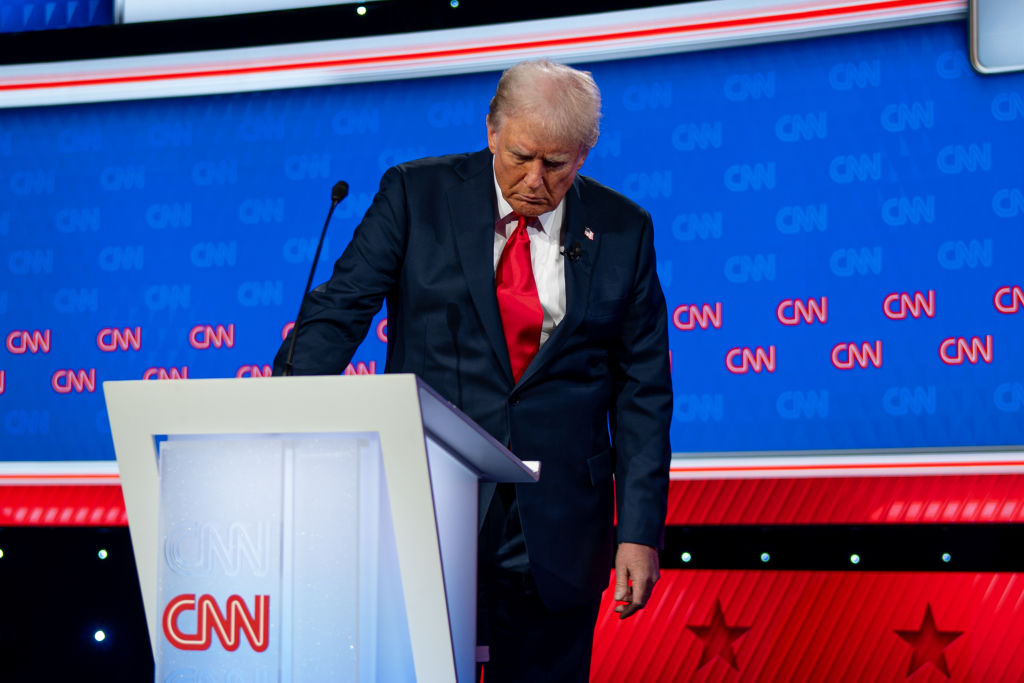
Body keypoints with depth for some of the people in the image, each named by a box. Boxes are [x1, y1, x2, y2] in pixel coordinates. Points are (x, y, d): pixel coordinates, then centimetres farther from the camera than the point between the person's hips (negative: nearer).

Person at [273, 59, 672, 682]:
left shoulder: (623, 231, 4)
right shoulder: (417, 195, 1)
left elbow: (642, 390, 5)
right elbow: (339, 312, -3)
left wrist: (640, 531, -2)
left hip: (555, 533, 1)